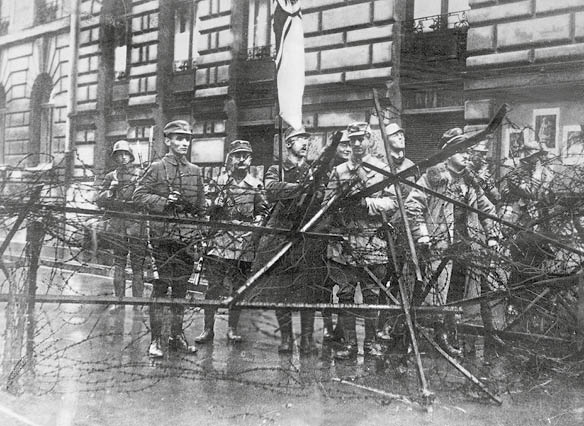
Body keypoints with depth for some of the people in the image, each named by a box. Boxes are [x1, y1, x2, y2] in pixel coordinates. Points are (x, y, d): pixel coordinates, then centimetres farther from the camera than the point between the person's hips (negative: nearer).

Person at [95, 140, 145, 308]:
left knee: (137, 264, -2)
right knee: (118, 263, 5)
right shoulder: (111, 177, 14)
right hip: (117, 223, 3)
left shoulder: (141, 174, 6)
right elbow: (99, 201, 11)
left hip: (137, 223, -3)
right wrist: (110, 190, -7)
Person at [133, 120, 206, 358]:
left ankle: (177, 336, 20)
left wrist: (198, 235, 14)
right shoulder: (157, 168, 0)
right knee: (160, 286, -2)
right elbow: (139, 195, -4)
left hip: (187, 237, 4)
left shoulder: (195, 171, 13)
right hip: (163, 235, -4)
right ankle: (156, 339, 5)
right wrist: (164, 202, -16)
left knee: (181, 287, 9)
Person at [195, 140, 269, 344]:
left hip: (245, 243, 1)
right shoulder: (219, 182, 7)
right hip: (220, 240, -1)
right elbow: (207, 211, 8)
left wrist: (256, 222, -6)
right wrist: (218, 201, -11)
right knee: (214, 287, -3)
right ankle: (208, 329, 8)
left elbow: (263, 211, 12)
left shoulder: (256, 185, 9)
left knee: (238, 288, 5)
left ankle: (232, 329, 18)